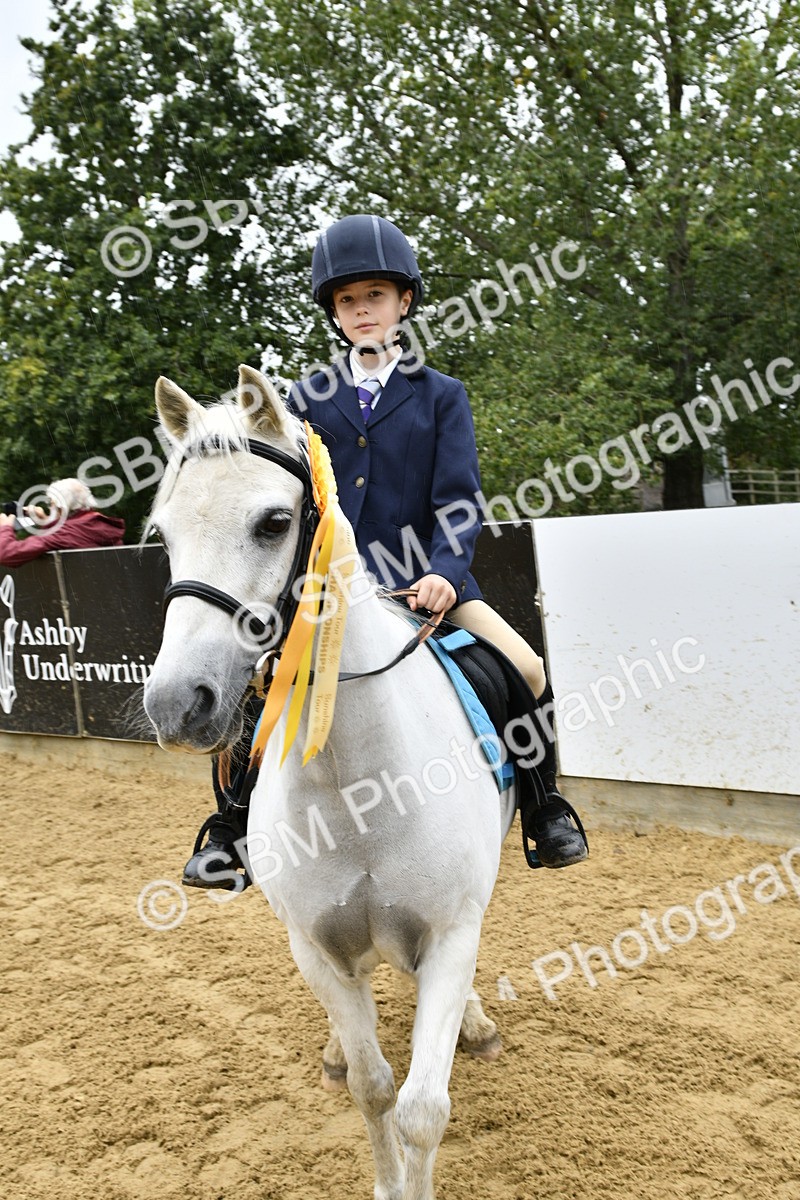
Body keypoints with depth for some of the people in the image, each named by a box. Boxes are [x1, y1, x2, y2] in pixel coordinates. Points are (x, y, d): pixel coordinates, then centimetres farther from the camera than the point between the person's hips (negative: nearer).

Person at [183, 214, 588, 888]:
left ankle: (546, 807, 9)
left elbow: (458, 499, -3)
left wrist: (444, 571, -21)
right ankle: (232, 826, 6)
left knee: (527, 670, -17)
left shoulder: (441, 396, 7)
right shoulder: (309, 400, 10)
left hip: (424, 581, 0)